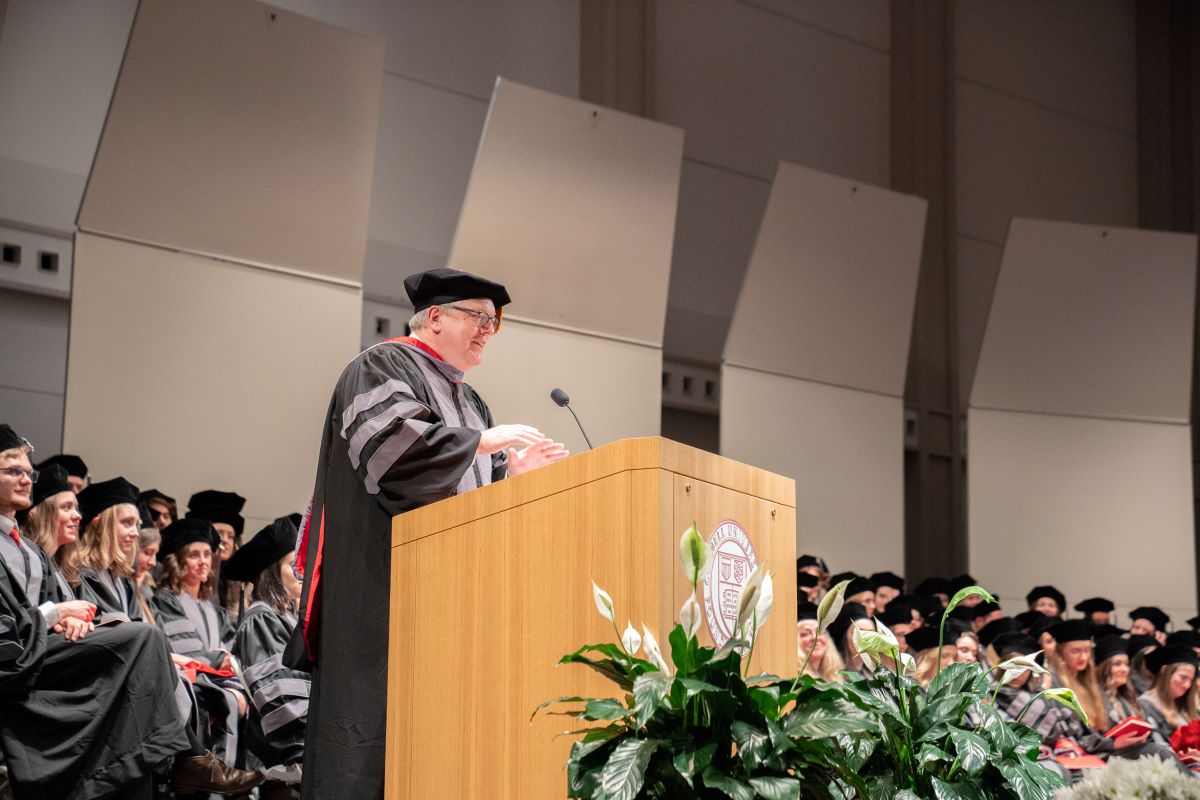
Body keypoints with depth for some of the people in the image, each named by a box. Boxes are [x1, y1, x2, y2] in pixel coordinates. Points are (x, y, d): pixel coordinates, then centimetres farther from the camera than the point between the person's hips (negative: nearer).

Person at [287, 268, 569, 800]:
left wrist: (509, 470, 5)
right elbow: (386, 441, -20)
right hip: (387, 579, -8)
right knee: (381, 709, -13)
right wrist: (479, 441, -15)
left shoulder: (467, 400, 24)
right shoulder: (384, 366, -2)